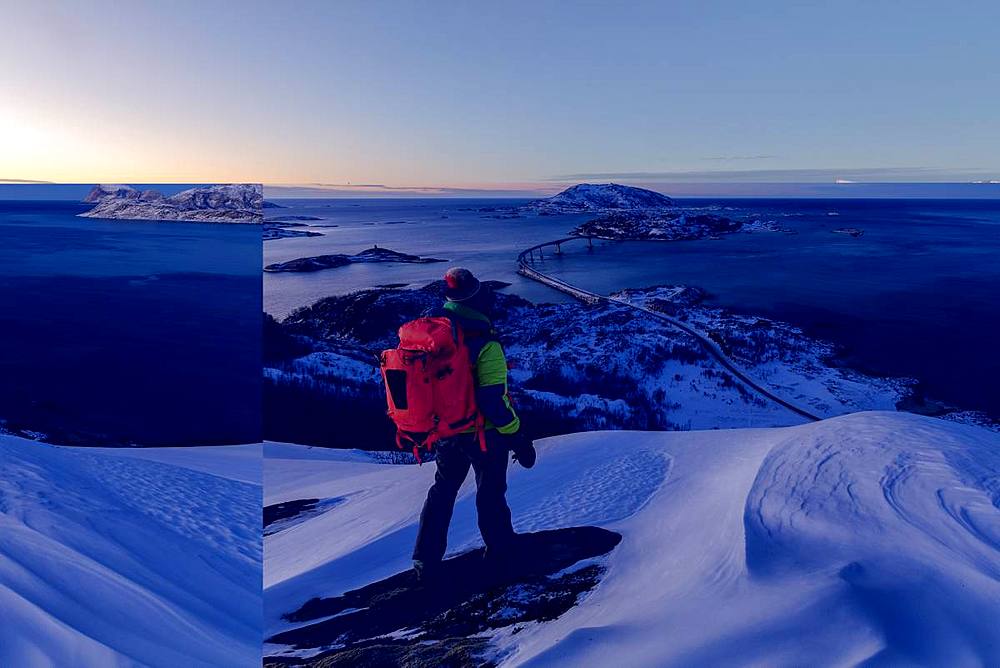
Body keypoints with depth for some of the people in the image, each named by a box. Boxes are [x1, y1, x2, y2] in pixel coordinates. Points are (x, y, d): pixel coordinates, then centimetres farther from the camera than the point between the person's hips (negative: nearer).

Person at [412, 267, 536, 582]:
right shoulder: (485, 344, -27)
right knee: (491, 493, 17)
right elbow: (493, 401, -29)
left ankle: (426, 560, 25)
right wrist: (517, 438, -18)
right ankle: (500, 551, 36)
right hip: (484, 434, -5)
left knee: (442, 490, 23)